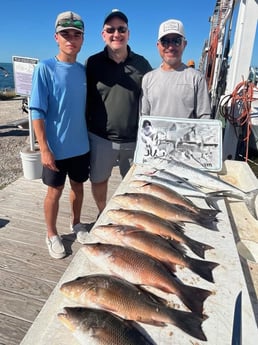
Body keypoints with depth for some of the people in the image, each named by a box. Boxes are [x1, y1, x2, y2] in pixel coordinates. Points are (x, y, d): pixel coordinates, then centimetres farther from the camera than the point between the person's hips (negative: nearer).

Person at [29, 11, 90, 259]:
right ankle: (52, 235, 30)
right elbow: (37, 113, -13)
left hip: (81, 145, 5)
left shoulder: (84, 70, 4)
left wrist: (90, 137, 10)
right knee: (55, 191, 9)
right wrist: (44, 149, -17)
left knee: (78, 186, 18)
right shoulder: (45, 69, -11)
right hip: (56, 147, -4)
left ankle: (76, 223, 41)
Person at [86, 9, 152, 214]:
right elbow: (85, 100, 2)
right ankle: (102, 214, 38)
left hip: (134, 139, 1)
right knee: (98, 180, 13)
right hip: (100, 138, 0)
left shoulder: (142, 64, 2)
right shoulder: (93, 63, 0)